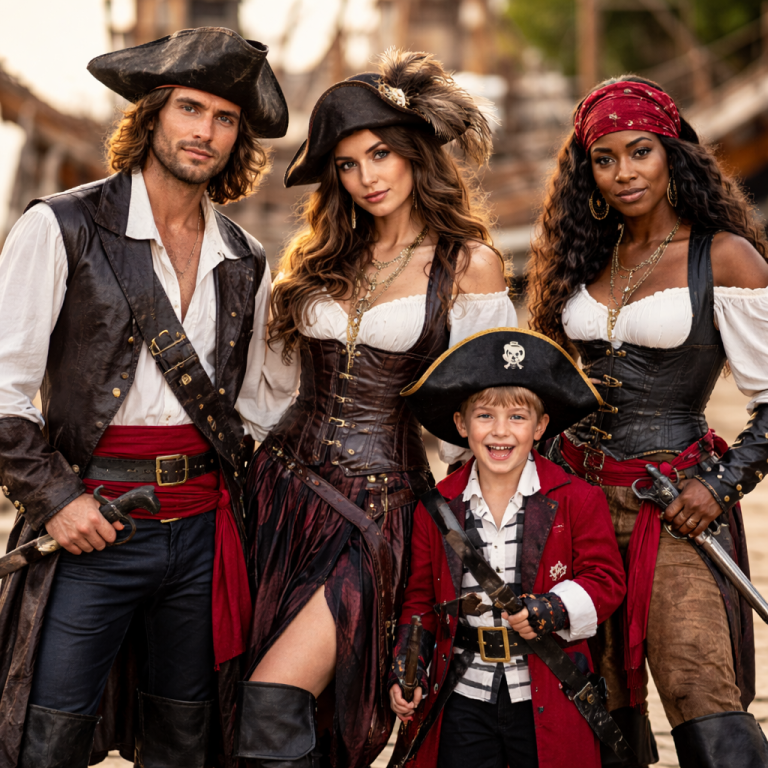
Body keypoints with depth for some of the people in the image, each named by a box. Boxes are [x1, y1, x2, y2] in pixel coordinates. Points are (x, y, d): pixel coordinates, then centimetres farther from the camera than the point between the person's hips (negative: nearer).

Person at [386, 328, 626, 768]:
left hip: (548, 706, -2)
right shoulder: (437, 507, 5)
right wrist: (404, 668, 3)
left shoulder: (578, 500, -3)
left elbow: (606, 580, -2)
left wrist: (554, 610, -19)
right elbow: (421, 598, 13)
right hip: (463, 703, 2)